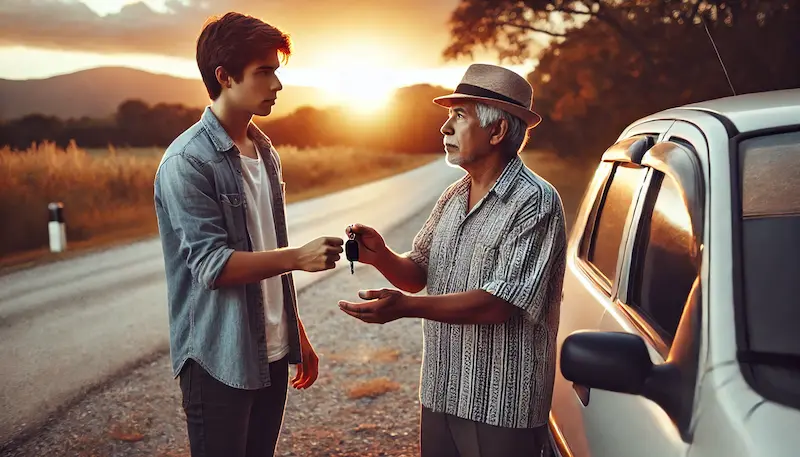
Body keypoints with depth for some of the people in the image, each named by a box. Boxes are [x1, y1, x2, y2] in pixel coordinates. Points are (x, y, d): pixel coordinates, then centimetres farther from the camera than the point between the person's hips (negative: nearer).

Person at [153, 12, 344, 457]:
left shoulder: (265, 150, 9)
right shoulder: (188, 161, -15)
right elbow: (212, 265, -20)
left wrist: (299, 336, 15)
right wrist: (299, 257, -29)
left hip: (272, 354, 7)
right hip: (220, 360, -7)